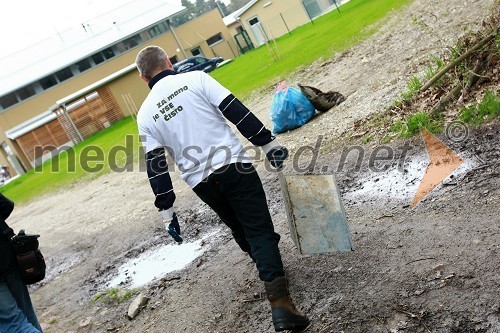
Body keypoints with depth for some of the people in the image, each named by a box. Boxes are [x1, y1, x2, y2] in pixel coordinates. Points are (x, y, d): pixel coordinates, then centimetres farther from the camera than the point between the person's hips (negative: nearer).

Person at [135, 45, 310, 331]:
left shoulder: (145, 114, 8)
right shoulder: (195, 79, 1)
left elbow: (156, 167, 4)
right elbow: (236, 111, -6)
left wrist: (167, 210, 8)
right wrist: (268, 142, -1)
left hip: (201, 182, 3)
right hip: (234, 166, -3)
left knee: (240, 229, 26)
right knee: (259, 231, -3)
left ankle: (268, 267, 41)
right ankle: (280, 302, -15)